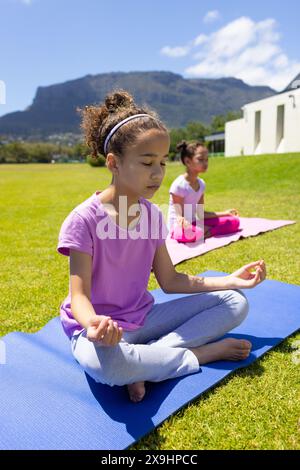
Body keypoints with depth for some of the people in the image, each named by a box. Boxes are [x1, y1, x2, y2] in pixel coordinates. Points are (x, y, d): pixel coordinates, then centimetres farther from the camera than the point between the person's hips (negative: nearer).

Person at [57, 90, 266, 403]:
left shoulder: (152, 214, 0)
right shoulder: (84, 219, -17)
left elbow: (170, 281, 4)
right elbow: (79, 295, -17)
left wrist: (231, 280, -2)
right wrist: (93, 323, -42)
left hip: (143, 318, 6)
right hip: (101, 329, -5)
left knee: (236, 303, -3)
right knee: (107, 363, -42)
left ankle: (145, 364, -17)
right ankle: (205, 351, -15)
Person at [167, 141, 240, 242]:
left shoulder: (201, 184, 4)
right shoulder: (179, 185, -19)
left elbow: (200, 214, 8)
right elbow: (180, 215, -18)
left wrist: (225, 213, 12)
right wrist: (183, 222, -42)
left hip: (194, 223, 8)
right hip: (179, 226, -7)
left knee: (234, 221, 3)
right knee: (189, 232, -46)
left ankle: (207, 232, -17)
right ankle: (206, 231, -12)